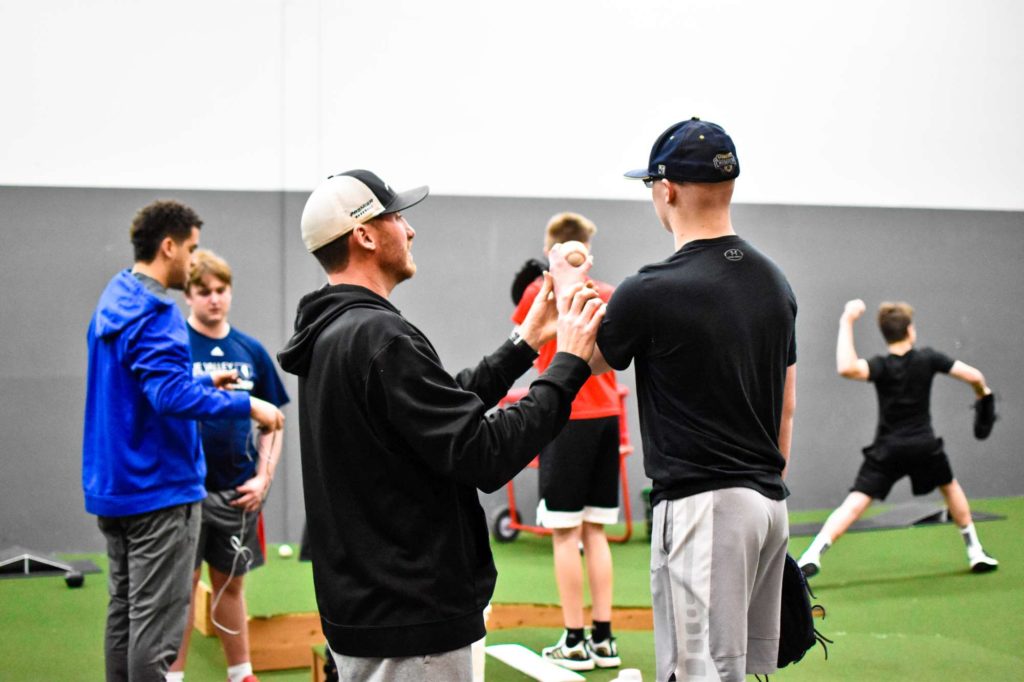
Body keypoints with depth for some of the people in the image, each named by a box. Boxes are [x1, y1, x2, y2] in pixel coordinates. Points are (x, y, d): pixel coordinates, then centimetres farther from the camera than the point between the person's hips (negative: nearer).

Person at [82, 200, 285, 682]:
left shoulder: (113, 302, 11)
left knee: (124, 608, 15)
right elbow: (172, 396, -30)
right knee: (155, 620, -4)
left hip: (111, 486, 10)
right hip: (158, 487, -10)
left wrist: (205, 382, 19)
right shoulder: (154, 314, -19)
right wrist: (245, 404, -23)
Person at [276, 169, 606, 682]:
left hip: (360, 606, 10)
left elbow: (450, 405, 18)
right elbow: (485, 456, -23)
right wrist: (568, 364, -15)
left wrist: (526, 342, 17)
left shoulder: (328, 333, 11)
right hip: (409, 623, -10)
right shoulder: (377, 336, -21)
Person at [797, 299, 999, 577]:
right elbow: (973, 376, -4)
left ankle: (813, 554, -27)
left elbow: (847, 368, -33)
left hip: (888, 449, -2)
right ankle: (975, 552, 33)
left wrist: (846, 323, -27)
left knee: (854, 504, -11)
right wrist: (983, 393, 20)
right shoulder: (928, 358, -4)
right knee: (949, 486, 29)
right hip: (925, 446, 2)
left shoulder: (882, 366, -12)